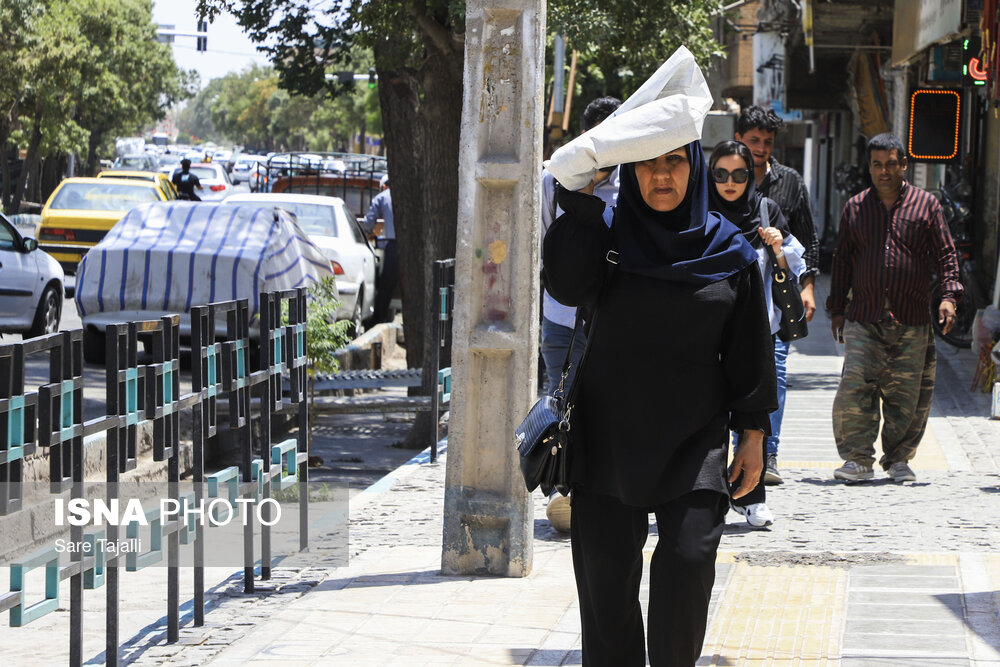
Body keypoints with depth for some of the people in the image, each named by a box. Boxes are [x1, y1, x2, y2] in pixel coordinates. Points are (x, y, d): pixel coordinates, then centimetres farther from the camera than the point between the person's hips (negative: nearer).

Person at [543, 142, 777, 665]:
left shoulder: (728, 250, 2)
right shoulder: (605, 233, 1)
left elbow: (748, 349, 5)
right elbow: (569, 287, -20)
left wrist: (753, 433, 2)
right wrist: (582, 196, -21)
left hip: (693, 435, 0)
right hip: (609, 429, 1)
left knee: (688, 559, -13)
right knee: (606, 570, 1)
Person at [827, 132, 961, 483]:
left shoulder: (926, 204, 6)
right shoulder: (855, 208, 11)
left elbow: (945, 254, 7)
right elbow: (842, 260, 17)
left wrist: (949, 296, -6)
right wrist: (837, 309, 13)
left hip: (912, 321, -1)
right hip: (863, 318, 1)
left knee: (907, 394, 2)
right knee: (854, 388, -11)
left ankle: (898, 459, 16)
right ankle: (859, 459, -5)